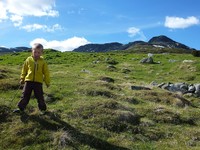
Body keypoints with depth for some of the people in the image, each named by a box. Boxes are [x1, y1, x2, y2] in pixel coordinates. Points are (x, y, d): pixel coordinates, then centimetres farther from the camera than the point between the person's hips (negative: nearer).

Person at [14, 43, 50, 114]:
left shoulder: (43, 61, -1)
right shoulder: (28, 60, 1)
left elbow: (46, 72, 5)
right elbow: (24, 70, 11)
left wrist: (47, 82, 7)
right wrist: (22, 79, 12)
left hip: (38, 82, -1)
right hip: (28, 81, 1)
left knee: (40, 96, 7)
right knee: (25, 95, 8)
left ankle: (43, 108, 23)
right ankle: (21, 108, 19)